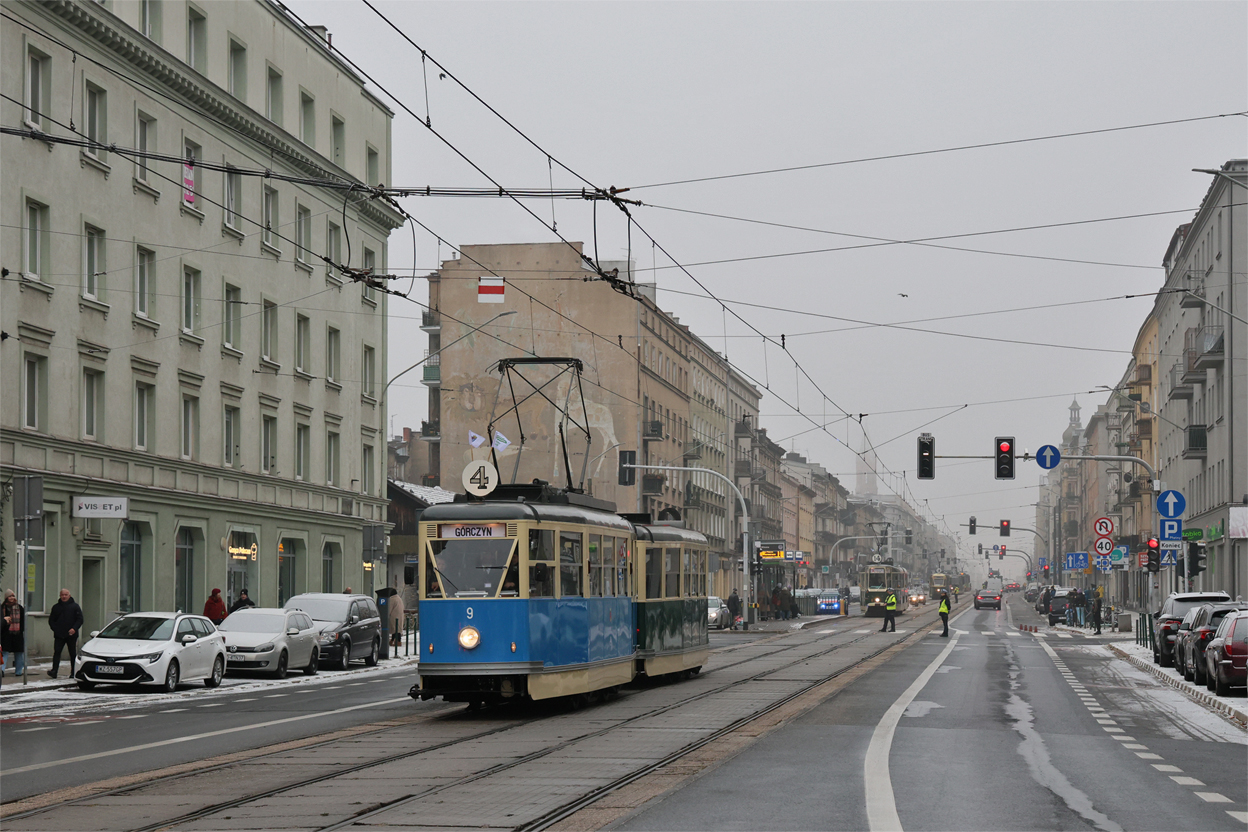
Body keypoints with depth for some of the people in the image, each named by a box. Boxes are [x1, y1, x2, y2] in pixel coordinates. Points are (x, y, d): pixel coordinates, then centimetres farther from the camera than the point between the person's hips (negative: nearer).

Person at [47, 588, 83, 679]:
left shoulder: (75, 606, 5)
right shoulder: (56, 607, 12)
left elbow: (80, 619, 1)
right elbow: (51, 620, 15)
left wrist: (74, 629, -15)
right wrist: (55, 629, -3)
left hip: (71, 635, -1)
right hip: (59, 635, 1)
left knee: (73, 654, 3)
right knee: (56, 652, -11)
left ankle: (73, 673, 9)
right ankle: (54, 671, -18)